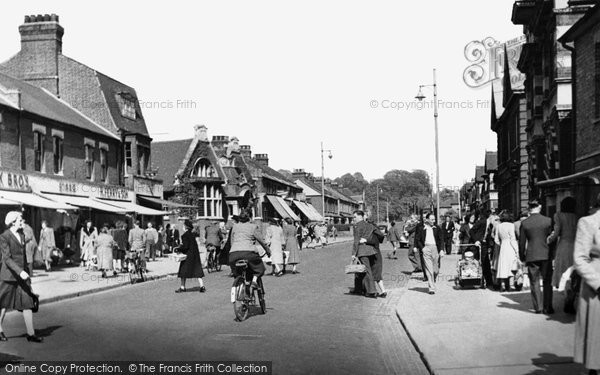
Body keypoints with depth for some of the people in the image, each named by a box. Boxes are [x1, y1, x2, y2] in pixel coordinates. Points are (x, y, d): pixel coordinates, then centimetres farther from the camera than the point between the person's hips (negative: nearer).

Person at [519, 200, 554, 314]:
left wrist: (522, 256, 11)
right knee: (547, 281, 8)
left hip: (531, 255, 0)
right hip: (546, 254, 0)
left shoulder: (524, 223, -3)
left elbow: (522, 242, 1)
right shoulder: (548, 220, -4)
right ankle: (547, 307, 6)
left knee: (535, 282, 8)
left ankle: (538, 307, 5)